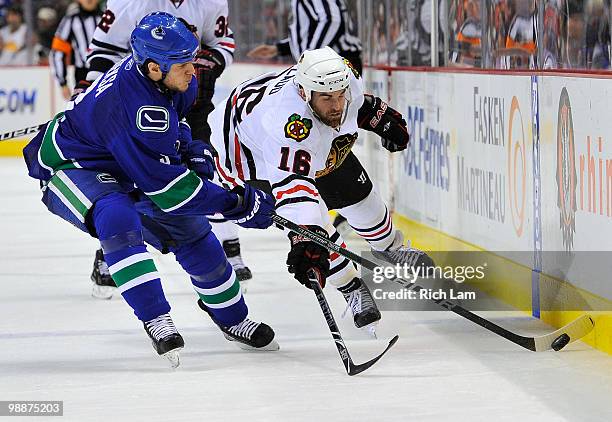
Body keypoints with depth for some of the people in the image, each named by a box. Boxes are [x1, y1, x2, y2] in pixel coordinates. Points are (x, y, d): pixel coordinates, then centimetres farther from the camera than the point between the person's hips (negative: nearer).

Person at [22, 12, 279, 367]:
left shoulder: (173, 80, -12)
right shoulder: (133, 104, -40)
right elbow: (163, 182, -34)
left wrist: (188, 148, 1)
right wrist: (236, 203, -30)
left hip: (122, 171, 9)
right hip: (71, 168, -9)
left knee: (192, 232, 8)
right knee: (119, 219, -39)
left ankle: (233, 319, 27)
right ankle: (156, 321, -35)